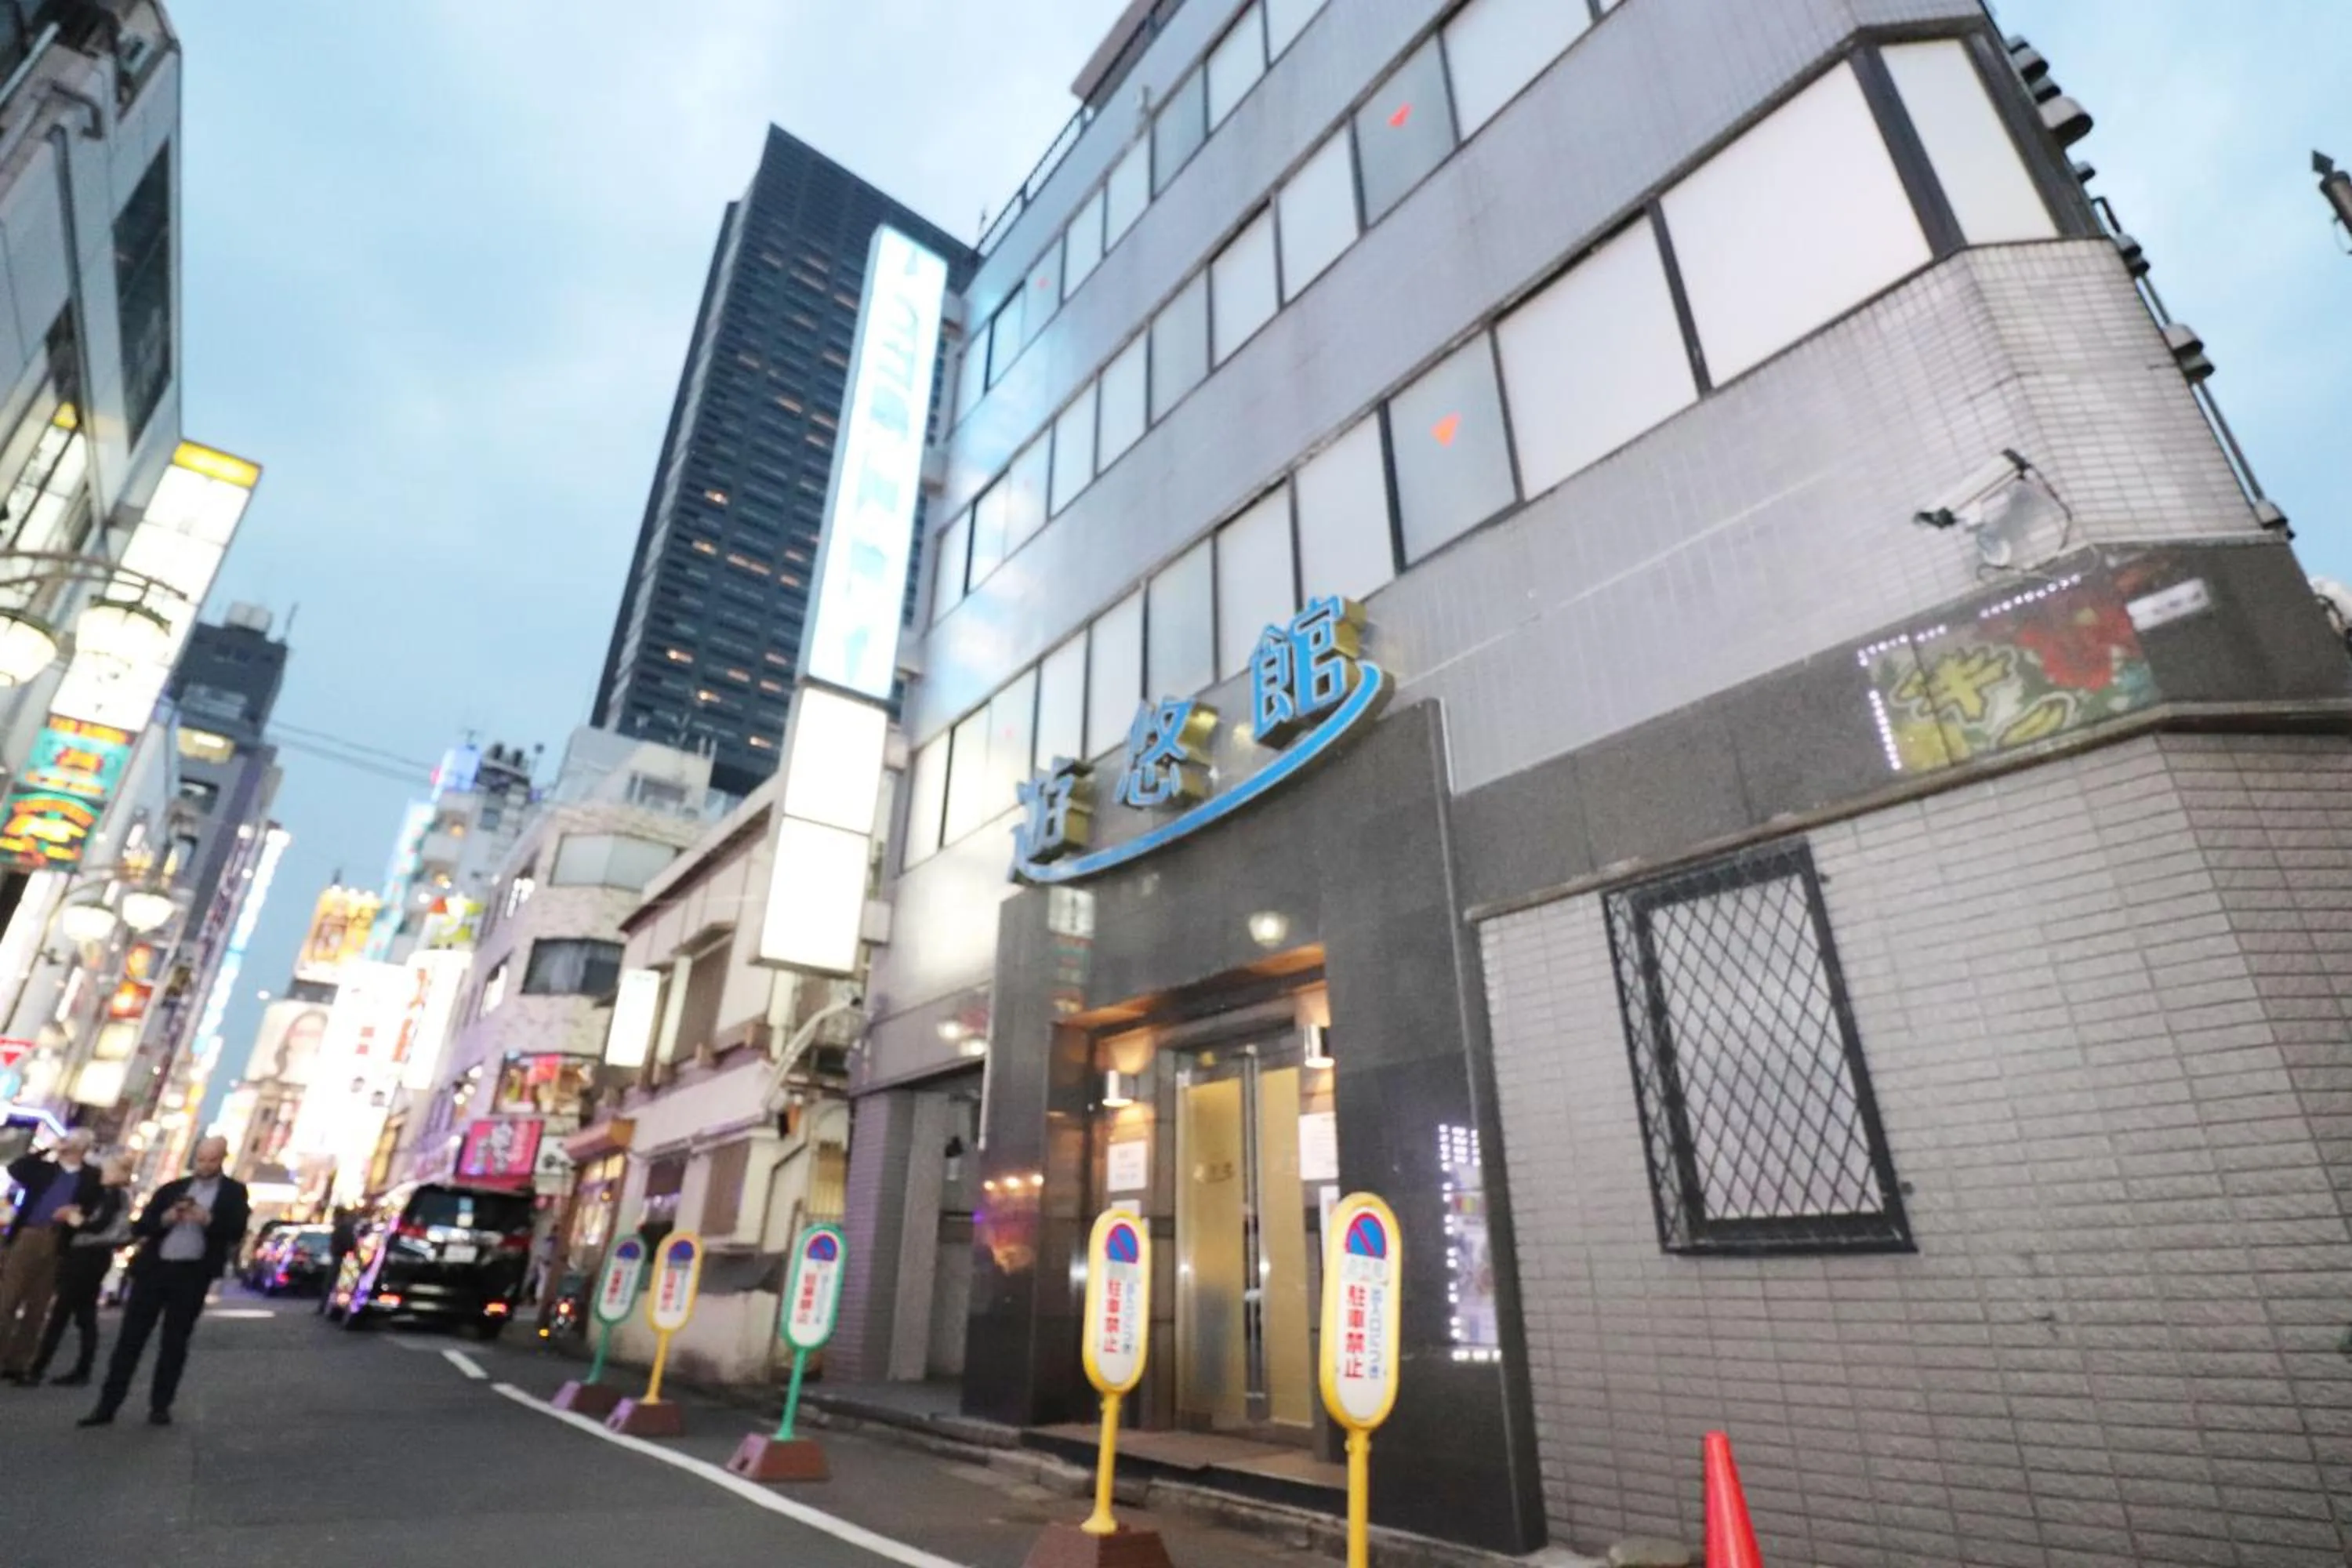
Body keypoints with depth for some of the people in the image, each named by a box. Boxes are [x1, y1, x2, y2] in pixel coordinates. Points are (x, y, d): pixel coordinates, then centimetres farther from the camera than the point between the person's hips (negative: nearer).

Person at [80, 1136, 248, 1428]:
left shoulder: (234, 1191, 2)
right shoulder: (171, 1188, 11)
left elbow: (236, 1232, -8)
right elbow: (139, 1227, 5)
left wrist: (207, 1219, -24)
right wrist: (165, 1218, -14)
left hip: (193, 1274, -2)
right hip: (154, 1267, 2)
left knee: (175, 1343, 4)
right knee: (130, 1338, 3)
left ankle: (160, 1406, 14)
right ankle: (108, 1405, 13)